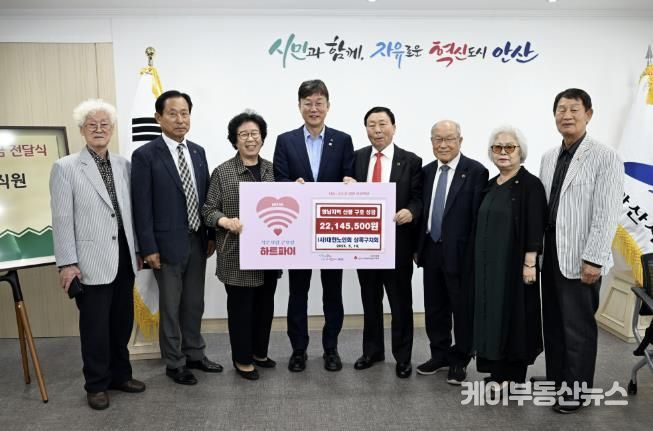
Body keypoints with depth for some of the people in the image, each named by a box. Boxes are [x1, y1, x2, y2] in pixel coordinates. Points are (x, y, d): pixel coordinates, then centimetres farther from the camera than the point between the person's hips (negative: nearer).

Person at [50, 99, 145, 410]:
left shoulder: (123, 165, 8)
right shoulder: (65, 167, -4)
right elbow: (61, 220, -7)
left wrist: (137, 249, 11)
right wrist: (67, 263, -11)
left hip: (123, 258, 4)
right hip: (91, 262, -4)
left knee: (123, 321, 14)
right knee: (95, 325, 7)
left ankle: (120, 375, 31)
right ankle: (97, 384, 24)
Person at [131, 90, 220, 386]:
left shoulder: (198, 152, 8)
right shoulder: (145, 155, -9)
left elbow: (206, 197, 10)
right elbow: (142, 206, -11)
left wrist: (211, 235, 8)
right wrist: (148, 248, -13)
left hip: (197, 241, 5)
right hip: (168, 244, -5)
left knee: (194, 303, 16)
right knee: (170, 306, 8)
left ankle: (194, 354, 32)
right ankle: (174, 363, 23)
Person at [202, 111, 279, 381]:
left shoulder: (271, 169, 9)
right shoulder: (222, 172, -5)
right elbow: (208, 210, -5)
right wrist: (226, 221, -23)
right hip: (238, 253, -5)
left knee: (265, 304, 14)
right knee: (241, 306, 4)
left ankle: (259, 352, 32)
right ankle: (242, 359, 21)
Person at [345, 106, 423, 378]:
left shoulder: (411, 161, -3)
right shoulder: (357, 158, 6)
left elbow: (418, 199, -5)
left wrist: (411, 212, -25)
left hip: (397, 242, -3)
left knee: (400, 302, 8)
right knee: (370, 300, 16)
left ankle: (403, 356, 24)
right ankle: (372, 350, 32)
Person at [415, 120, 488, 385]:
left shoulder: (476, 171, -9)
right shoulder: (427, 171, 9)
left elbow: (479, 217, -13)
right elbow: (423, 211, 12)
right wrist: (418, 245, 10)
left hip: (460, 253, -5)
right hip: (431, 251, 6)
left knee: (463, 309, 8)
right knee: (434, 308, 15)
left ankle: (460, 360, 24)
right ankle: (440, 355, 31)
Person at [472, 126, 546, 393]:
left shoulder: (530, 184, -8)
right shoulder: (490, 186, 11)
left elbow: (535, 228, -13)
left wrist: (529, 263, -18)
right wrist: (481, 261, 11)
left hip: (516, 263, -6)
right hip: (489, 264, 6)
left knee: (516, 315, 3)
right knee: (493, 315, 9)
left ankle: (516, 375, 15)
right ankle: (499, 373, 20)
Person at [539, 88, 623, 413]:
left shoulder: (605, 157, -8)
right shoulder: (549, 157, 11)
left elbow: (607, 214, -14)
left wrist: (593, 259, -17)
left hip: (580, 259, -6)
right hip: (550, 255, 6)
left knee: (578, 327, 6)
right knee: (553, 324, 14)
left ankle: (576, 391, 22)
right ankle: (555, 382, 29)